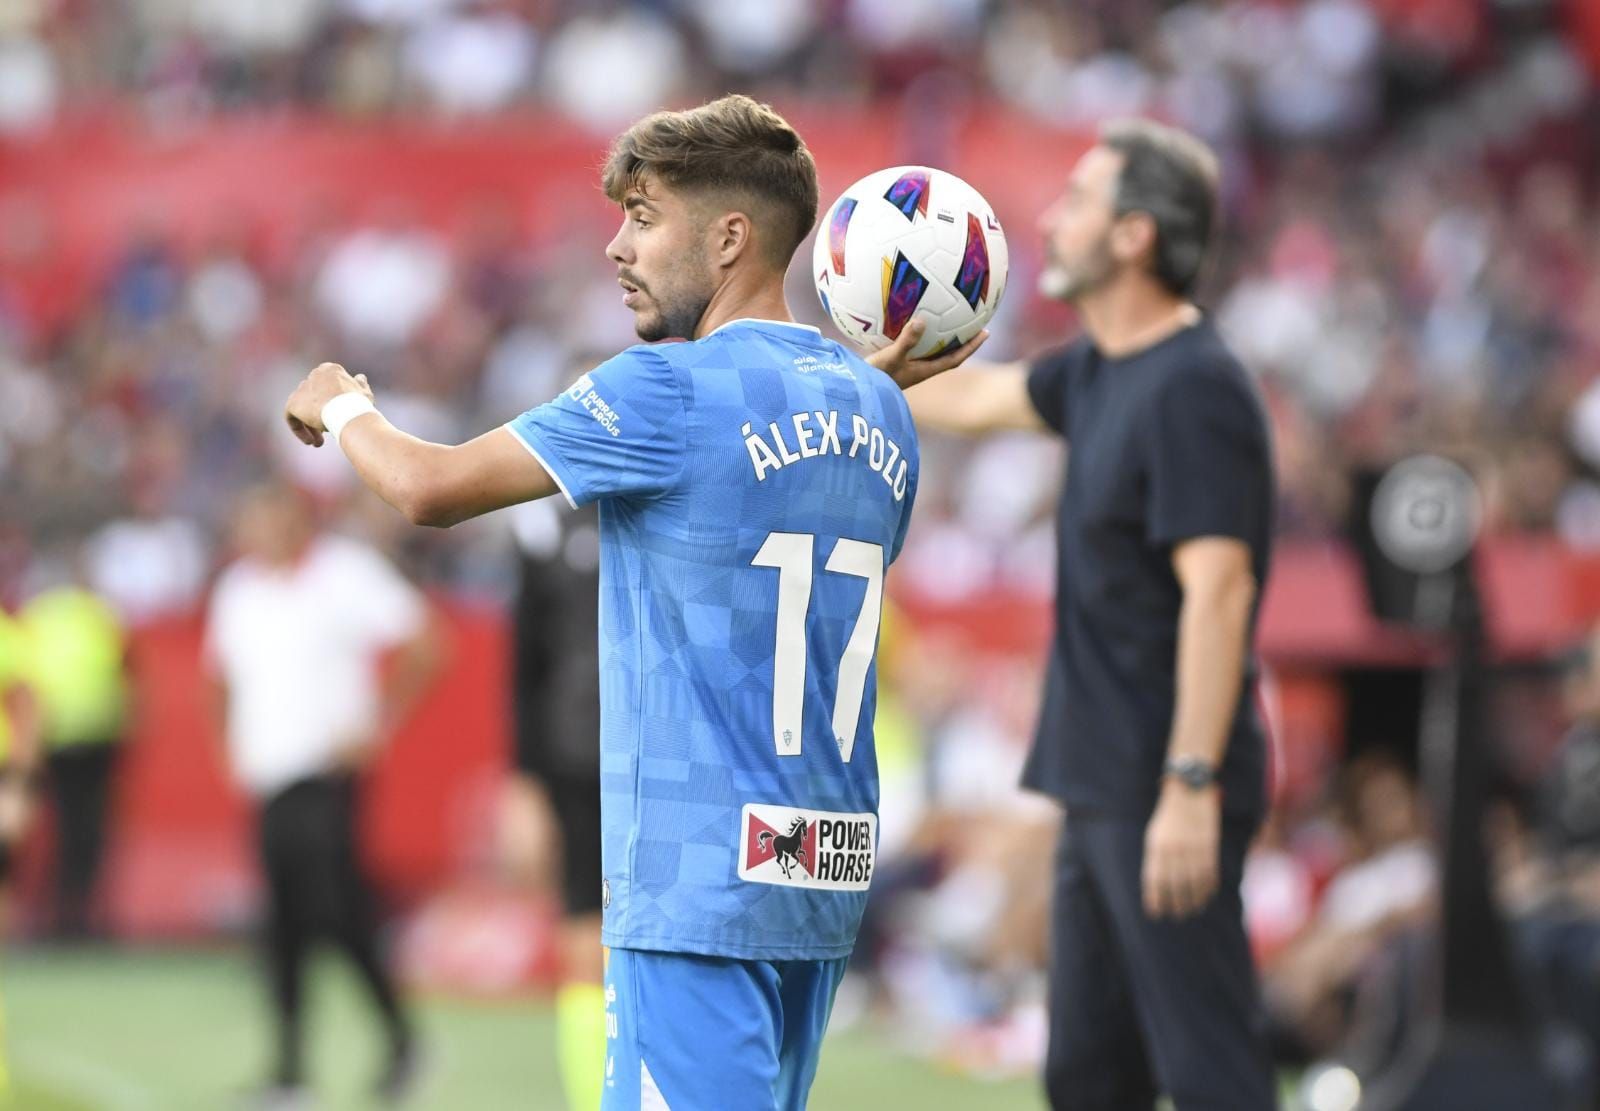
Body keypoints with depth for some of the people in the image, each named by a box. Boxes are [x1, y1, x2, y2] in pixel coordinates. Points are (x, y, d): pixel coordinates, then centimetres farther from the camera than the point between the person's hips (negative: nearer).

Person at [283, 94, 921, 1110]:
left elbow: (428, 489, -7)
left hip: (700, 877, -8)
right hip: (831, 875, 8)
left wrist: (343, 407, 13)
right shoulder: (880, 411, 11)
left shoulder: (672, 392, -11)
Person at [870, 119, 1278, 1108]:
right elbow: (980, 397, 32)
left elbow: (1218, 591, -23)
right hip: (1101, 786, 10)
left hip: (1164, 792, -10)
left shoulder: (1192, 387, -17)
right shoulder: (1099, 369, 13)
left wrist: (1191, 787, -27)